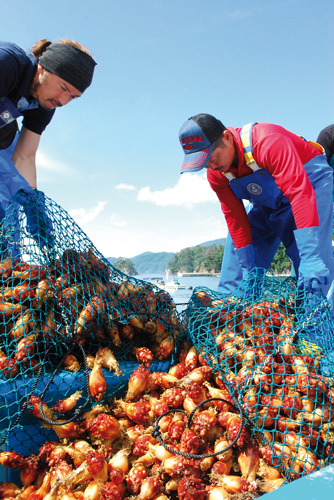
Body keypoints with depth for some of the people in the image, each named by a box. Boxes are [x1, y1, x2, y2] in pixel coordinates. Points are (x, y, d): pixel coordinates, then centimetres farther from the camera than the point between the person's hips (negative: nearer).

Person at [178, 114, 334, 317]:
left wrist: (310, 258, -47)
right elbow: (235, 218, -11)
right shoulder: (216, 173, -14)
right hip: (267, 204, 6)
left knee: (314, 278, -21)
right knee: (234, 272, -1)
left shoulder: (268, 142, -34)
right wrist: (249, 269, -15)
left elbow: (301, 193, -40)